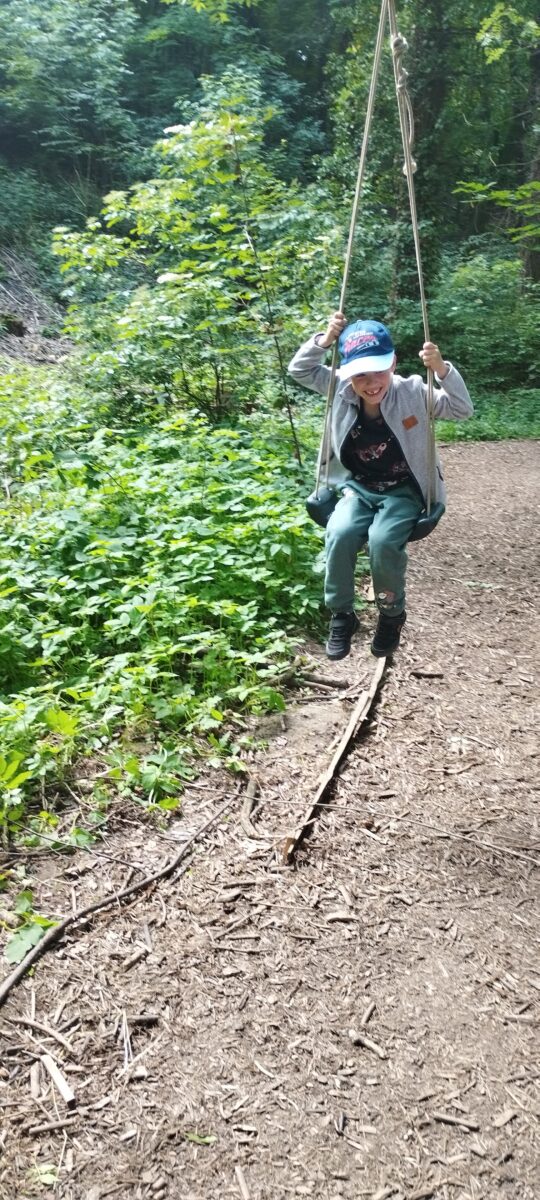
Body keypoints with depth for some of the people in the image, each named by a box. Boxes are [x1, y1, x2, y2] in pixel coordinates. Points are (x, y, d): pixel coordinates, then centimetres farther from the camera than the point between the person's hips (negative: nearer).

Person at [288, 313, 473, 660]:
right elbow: (300, 370, 1)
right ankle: (342, 614, -6)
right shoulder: (341, 390, -5)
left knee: (383, 540, -31)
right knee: (340, 534, -28)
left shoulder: (412, 392, -12)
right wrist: (325, 339, -17)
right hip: (358, 488, 3)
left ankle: (392, 614, -2)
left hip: (403, 492, -2)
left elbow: (462, 409, -12)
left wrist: (442, 369, -28)